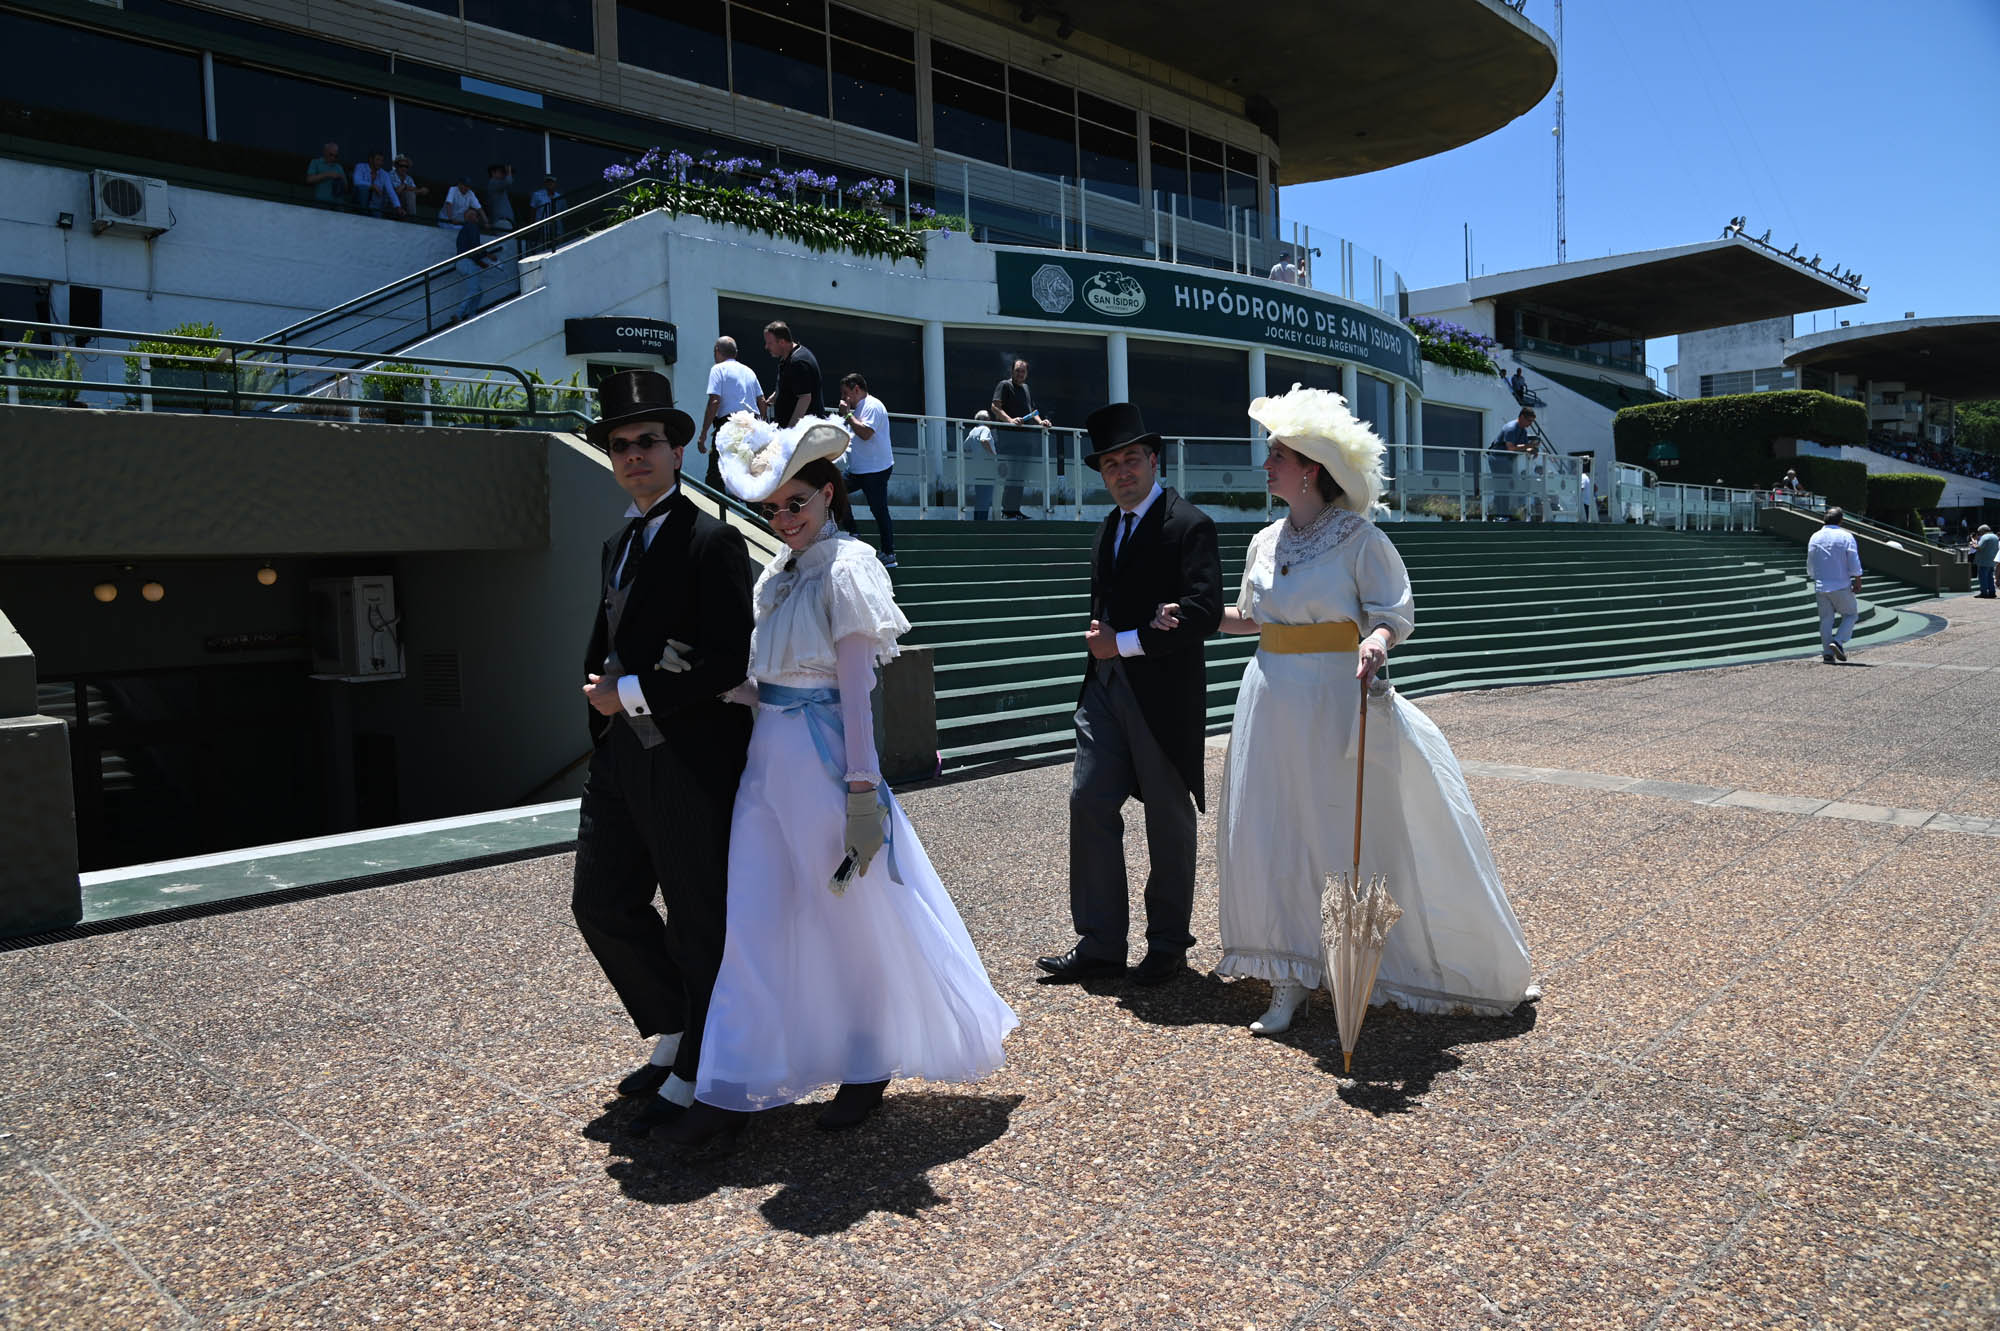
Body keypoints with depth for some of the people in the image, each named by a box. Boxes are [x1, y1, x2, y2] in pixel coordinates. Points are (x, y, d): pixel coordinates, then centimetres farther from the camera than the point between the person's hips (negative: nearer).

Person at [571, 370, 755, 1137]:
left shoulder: (711, 542, -11)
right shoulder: (618, 546, 15)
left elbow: (729, 662, -19)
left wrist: (633, 693, -15)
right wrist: (602, 714, 13)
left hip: (691, 761, -8)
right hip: (622, 755, 9)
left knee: (698, 920, 4)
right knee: (602, 903, 13)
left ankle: (694, 1075, 22)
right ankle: (675, 1034, 34)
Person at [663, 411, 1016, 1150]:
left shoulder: (846, 569, -11)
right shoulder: (781, 572, 13)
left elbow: (855, 686, -15)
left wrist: (862, 789, -16)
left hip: (824, 759, -8)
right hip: (769, 758, 8)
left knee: (856, 916, 8)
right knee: (752, 917, 7)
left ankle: (869, 1066, 29)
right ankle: (730, 1090, 15)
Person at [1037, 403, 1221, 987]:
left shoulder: (1189, 525, -9)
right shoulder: (1111, 526, 15)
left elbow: (1204, 610, -19)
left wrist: (1126, 643, -17)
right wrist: (1098, 636, 3)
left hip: (1164, 693, -7)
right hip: (1106, 686, 7)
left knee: (1169, 820, 6)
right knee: (1089, 801, 1)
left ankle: (1167, 944, 22)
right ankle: (1100, 943, 11)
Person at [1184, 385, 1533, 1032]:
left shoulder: (1359, 537, -7)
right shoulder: (1265, 541, 10)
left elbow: (1396, 613, -8)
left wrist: (1376, 641, -28)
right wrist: (1192, 616, 16)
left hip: (1338, 699, -5)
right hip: (1275, 698, 6)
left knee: (1362, 829, 0)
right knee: (1275, 832, 4)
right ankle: (1290, 981, 15)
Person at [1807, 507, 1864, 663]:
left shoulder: (1815, 537, 7)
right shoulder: (1846, 536, -6)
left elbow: (1810, 564, 13)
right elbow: (1854, 562, -9)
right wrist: (1858, 581, -1)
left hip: (1821, 586, 4)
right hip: (1841, 586, -4)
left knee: (1826, 619, 7)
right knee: (1849, 615, 11)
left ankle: (1827, 653, 5)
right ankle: (1838, 642, -9)